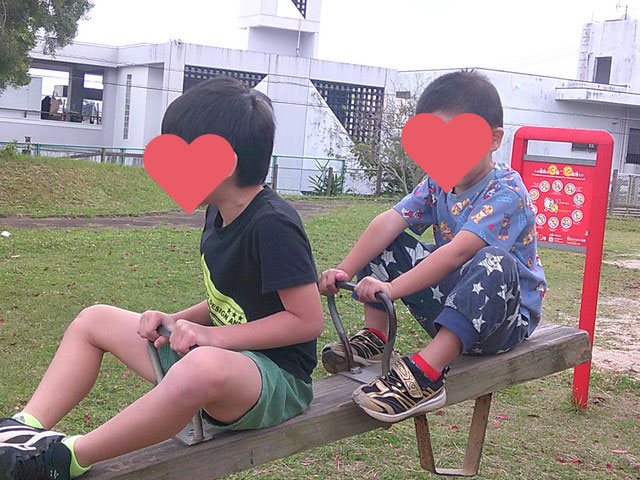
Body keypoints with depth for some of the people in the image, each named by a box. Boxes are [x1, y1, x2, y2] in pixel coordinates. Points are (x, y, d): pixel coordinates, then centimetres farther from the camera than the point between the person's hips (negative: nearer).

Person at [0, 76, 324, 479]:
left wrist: (214, 335, -22)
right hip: (220, 352, 10)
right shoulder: (219, 213, 8)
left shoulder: (273, 225, -20)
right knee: (94, 320, 16)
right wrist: (177, 321, 0)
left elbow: (308, 320, -22)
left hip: (277, 378, -10)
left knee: (203, 367, -46)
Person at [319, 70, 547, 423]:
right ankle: (374, 337, -3)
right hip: (449, 303, 7)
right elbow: (391, 221, -11)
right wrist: (345, 271, -25)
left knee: (494, 263, -40)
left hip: (506, 318, -7)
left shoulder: (506, 192, -22)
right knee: (383, 244, 1)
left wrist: (392, 288, -44)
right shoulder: (438, 183, 2)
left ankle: (427, 371, -47)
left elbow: (457, 252, -35)